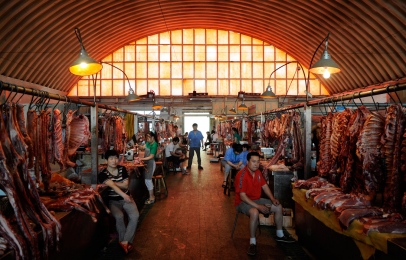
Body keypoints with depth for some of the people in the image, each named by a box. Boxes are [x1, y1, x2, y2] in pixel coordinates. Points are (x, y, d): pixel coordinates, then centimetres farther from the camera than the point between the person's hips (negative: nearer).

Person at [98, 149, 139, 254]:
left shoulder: (122, 169, 3)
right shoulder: (103, 174, -9)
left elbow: (126, 185, -2)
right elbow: (112, 185, -25)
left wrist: (112, 182, -16)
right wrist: (123, 195, -39)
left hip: (126, 198, 3)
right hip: (113, 200, -3)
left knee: (135, 215, -24)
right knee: (119, 216, -31)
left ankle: (124, 241, -14)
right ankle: (125, 241, -10)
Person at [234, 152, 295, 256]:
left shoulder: (258, 172, 2)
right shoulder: (242, 175, -25)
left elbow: (264, 186, 13)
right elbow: (242, 196, -27)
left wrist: (272, 199, -3)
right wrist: (258, 206, -30)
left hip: (257, 199, 9)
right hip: (243, 202, -8)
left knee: (278, 207, 3)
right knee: (254, 212, -39)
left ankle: (280, 235, 22)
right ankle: (252, 242, -21)